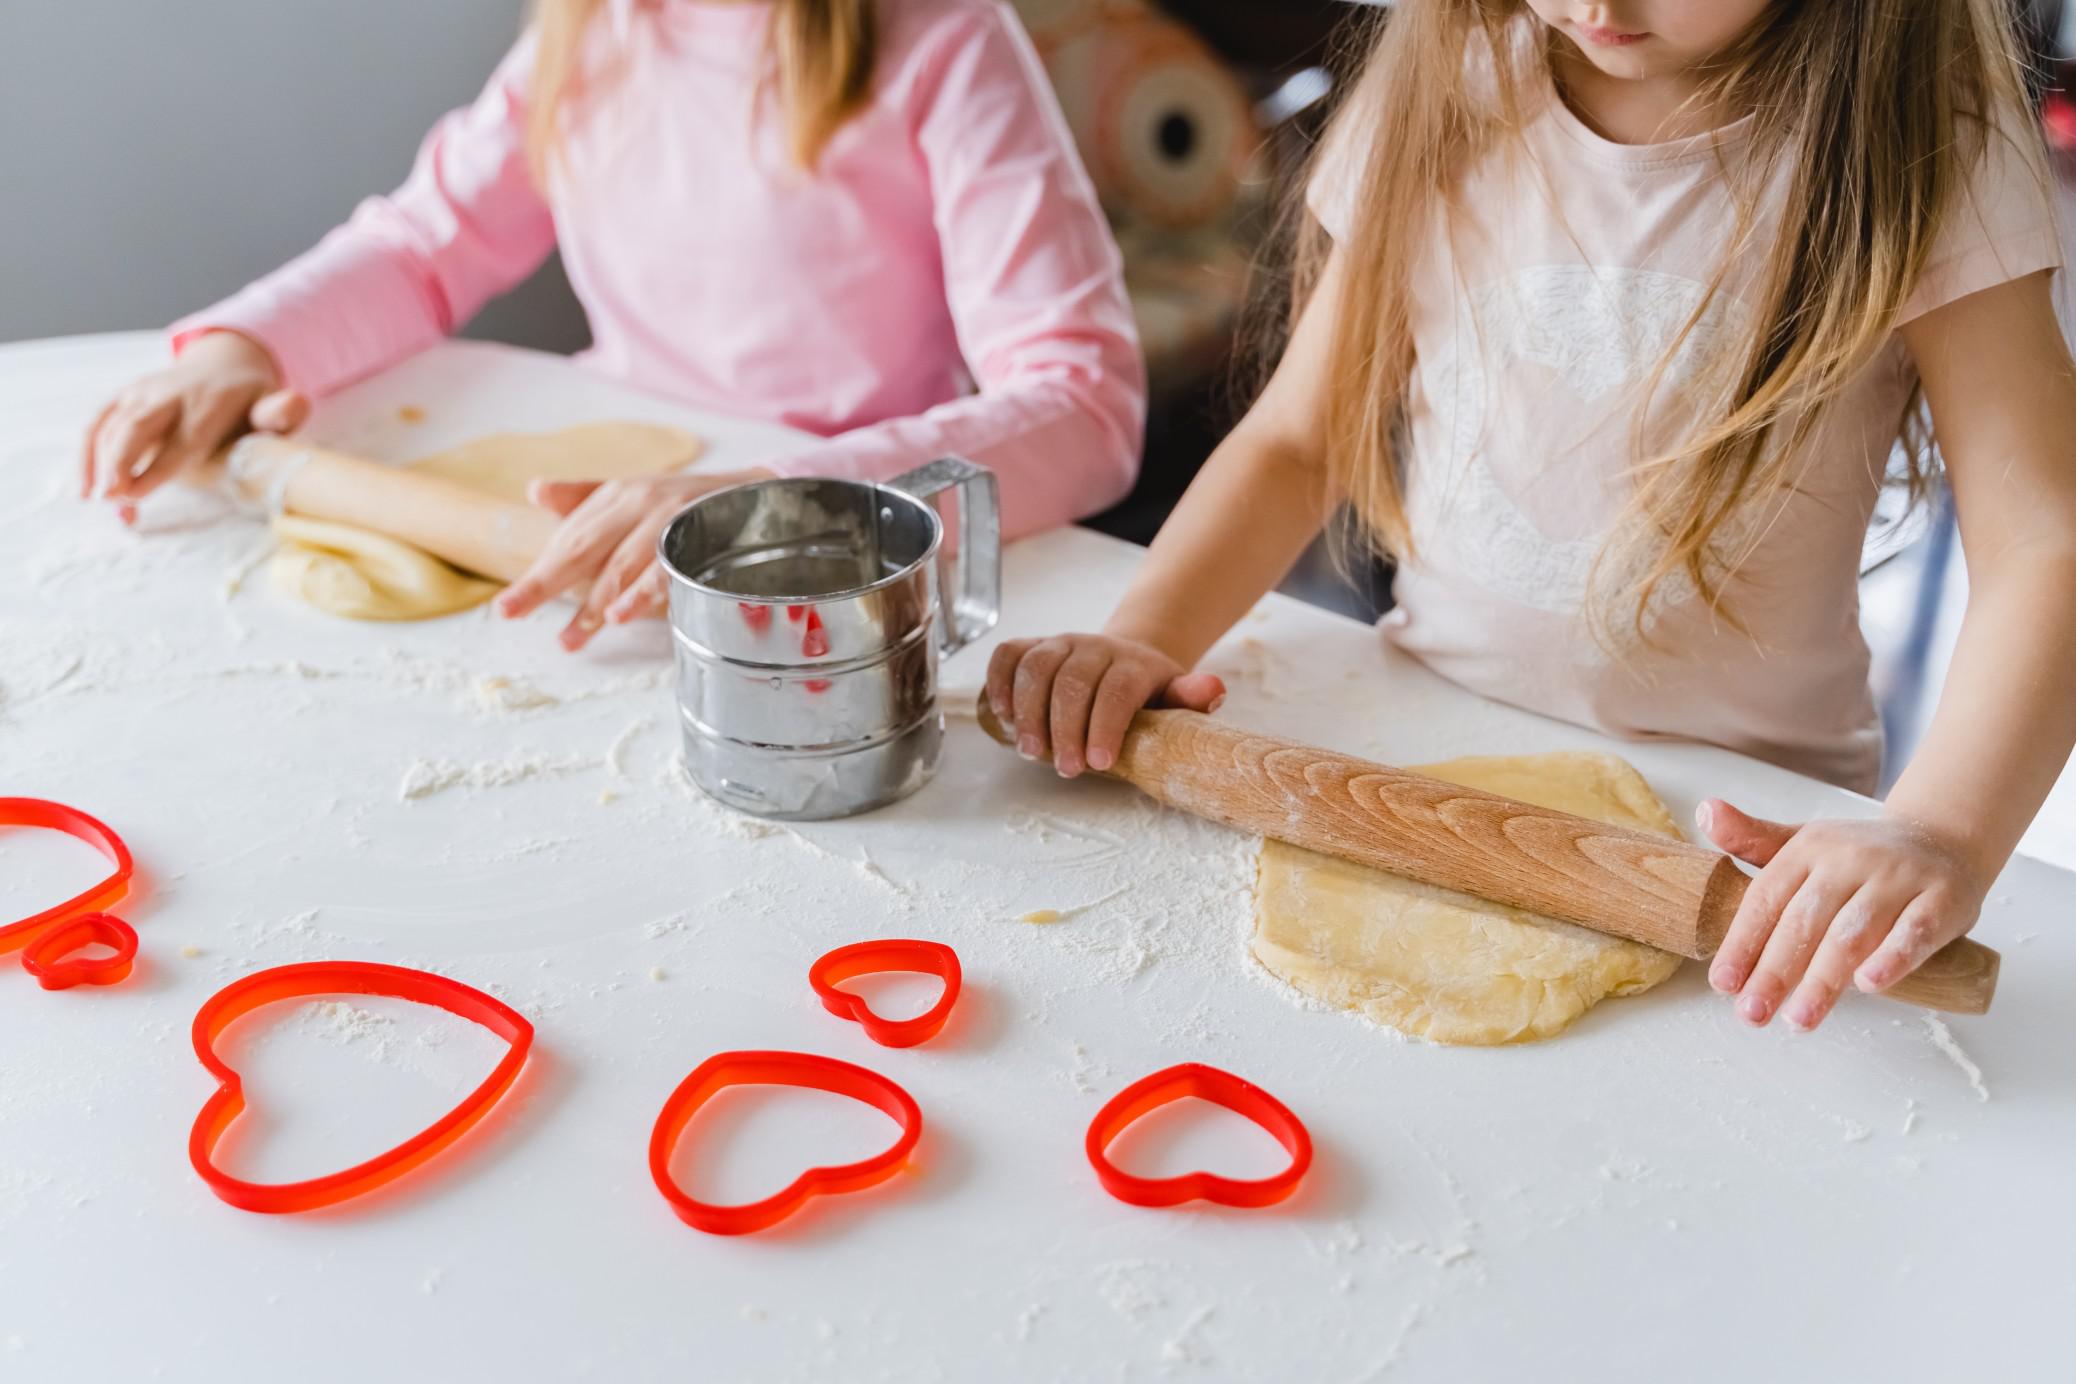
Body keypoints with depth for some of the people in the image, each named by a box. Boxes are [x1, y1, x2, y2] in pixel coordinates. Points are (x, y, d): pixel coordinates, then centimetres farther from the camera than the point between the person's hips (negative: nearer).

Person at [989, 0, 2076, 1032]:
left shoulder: (1917, 150, -9)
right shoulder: (1447, 95, 2)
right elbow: (1299, 439, 5)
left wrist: (1942, 836, -35)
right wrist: (1140, 637, -13)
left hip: (1744, 818, -3)